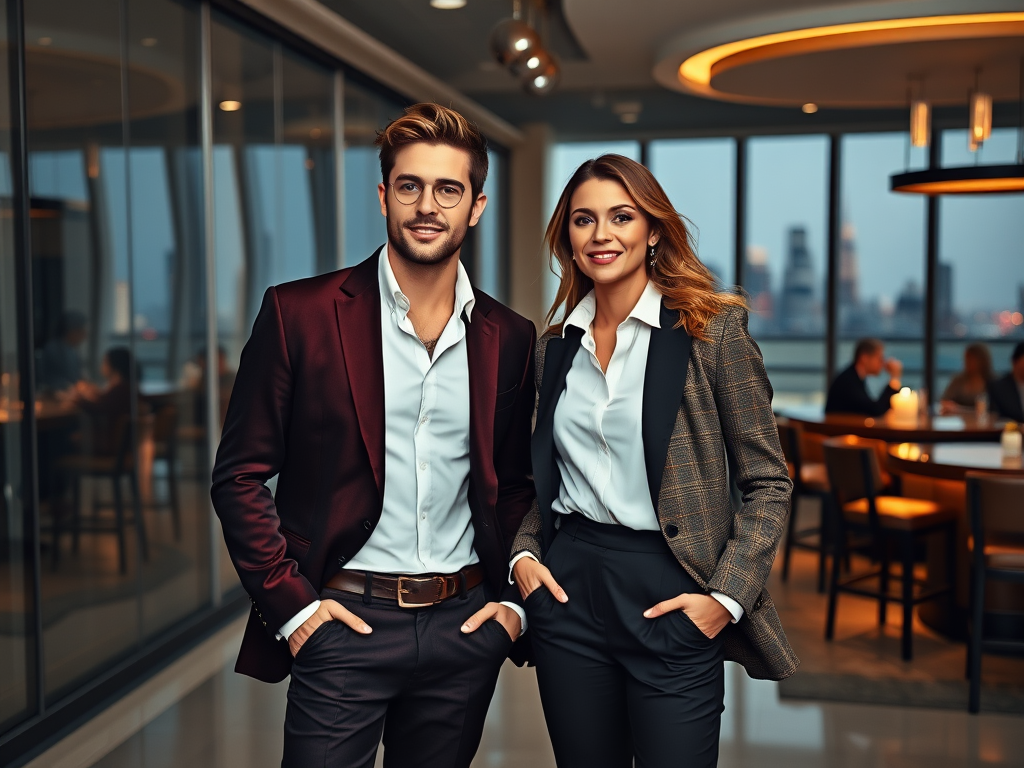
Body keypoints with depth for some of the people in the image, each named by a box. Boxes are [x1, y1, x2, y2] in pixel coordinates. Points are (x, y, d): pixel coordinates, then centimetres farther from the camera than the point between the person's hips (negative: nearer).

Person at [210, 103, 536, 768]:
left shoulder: (508, 337, 5)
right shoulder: (301, 313, -5)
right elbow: (240, 475, -3)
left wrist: (513, 600, 3)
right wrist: (290, 602, -9)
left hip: (464, 625, 3)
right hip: (342, 621, -3)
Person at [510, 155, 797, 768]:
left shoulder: (713, 329, -6)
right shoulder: (555, 347, 8)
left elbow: (768, 482, -4)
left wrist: (727, 596, -11)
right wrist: (523, 552, 2)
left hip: (669, 597, -4)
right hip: (569, 588, 4)